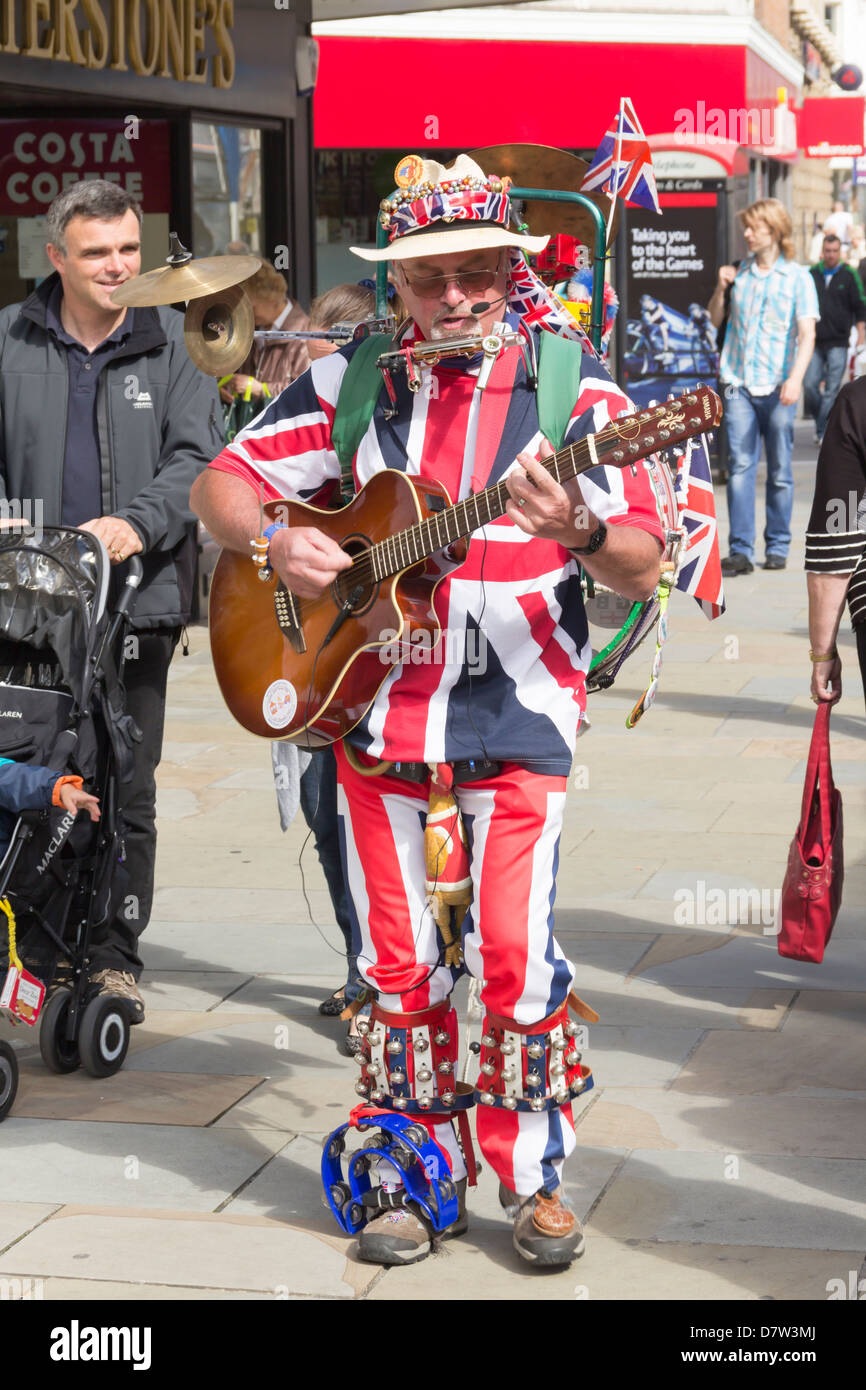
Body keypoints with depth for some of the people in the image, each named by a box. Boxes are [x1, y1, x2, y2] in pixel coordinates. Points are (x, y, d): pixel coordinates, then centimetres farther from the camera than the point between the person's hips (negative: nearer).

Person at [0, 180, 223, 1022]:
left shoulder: (170, 347, 8)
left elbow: (199, 457, 1)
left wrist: (136, 523, -15)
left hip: (138, 601, 0)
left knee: (126, 793, 1)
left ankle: (115, 957, 11)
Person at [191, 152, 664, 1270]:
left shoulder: (572, 384, -3)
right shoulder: (352, 380, 5)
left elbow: (643, 567, -9)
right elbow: (222, 483, 10)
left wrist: (578, 530, -31)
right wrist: (273, 543, -10)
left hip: (517, 712, -3)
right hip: (376, 707, 3)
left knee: (513, 953, -7)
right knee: (399, 961, 8)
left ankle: (535, 1178, 10)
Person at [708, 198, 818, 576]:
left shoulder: (798, 278, 1)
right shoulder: (740, 273, 12)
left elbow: (807, 334, -6)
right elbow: (715, 320, 23)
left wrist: (795, 378, -20)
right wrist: (721, 288, 5)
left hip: (778, 388, -2)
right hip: (738, 384, 2)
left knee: (779, 471, 3)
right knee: (739, 466, -6)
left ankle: (777, 547, 13)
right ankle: (741, 551, -7)